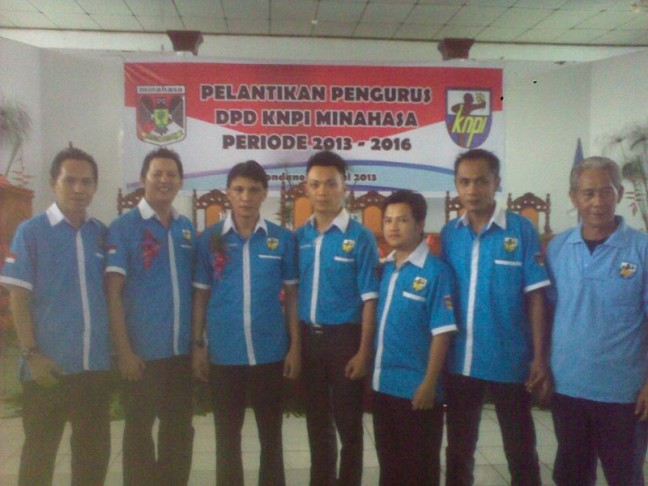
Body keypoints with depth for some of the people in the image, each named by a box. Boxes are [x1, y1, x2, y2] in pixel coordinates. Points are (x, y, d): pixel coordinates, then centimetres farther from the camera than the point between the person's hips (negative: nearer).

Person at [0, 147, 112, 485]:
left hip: (97, 365, 4)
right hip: (49, 365, -3)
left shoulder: (103, 234, 7)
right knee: (39, 452, 11)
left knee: (95, 452, 15)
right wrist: (31, 354, -13)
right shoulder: (31, 231, -3)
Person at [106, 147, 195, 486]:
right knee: (139, 429, 10)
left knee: (180, 428, 16)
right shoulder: (123, 227, -7)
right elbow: (113, 292, -10)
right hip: (143, 350, -4)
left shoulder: (187, 229, 7)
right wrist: (124, 350, -14)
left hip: (182, 349, 5)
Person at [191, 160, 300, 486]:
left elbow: (291, 296, 2)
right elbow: (200, 296, 3)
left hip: (270, 353, 0)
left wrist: (295, 347, -1)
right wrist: (197, 346, 0)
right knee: (226, 436, 14)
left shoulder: (283, 239, -1)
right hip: (224, 354, 0)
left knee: (271, 434, 15)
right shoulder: (210, 239, 0)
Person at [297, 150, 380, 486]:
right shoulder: (299, 237, 3)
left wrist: (364, 351, -12)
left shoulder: (360, 237, -9)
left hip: (344, 337, -4)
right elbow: (291, 292, 7)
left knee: (348, 423, 9)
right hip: (308, 337, 4)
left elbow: (369, 299, -10)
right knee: (317, 421, 18)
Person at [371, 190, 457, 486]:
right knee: (388, 461, 21)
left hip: (416, 387, -6)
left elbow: (441, 333, -15)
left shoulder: (436, 272, -14)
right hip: (383, 384, 6)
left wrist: (429, 384, -16)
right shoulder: (383, 269, 5)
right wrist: (371, 370, 8)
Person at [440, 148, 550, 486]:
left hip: (509, 361, -3)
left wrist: (539, 357, -9)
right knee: (458, 448, 19)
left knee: (520, 451, 13)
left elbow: (535, 296, -7)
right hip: (460, 361, 3)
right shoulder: (449, 233, 2)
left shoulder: (521, 230, -8)